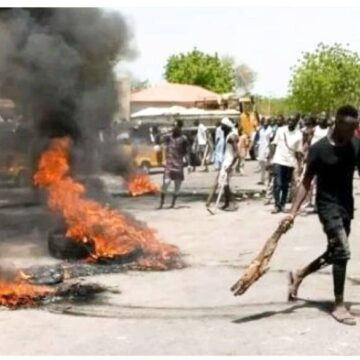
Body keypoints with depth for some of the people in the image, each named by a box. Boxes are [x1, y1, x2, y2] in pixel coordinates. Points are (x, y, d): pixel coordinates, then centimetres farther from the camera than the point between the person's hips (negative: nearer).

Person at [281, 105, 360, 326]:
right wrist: (293, 212, -17)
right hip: (328, 204, -6)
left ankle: (299, 275, 38)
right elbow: (306, 182, -11)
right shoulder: (320, 149, -16)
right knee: (342, 252, -15)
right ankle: (339, 305, -3)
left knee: (335, 253, 16)